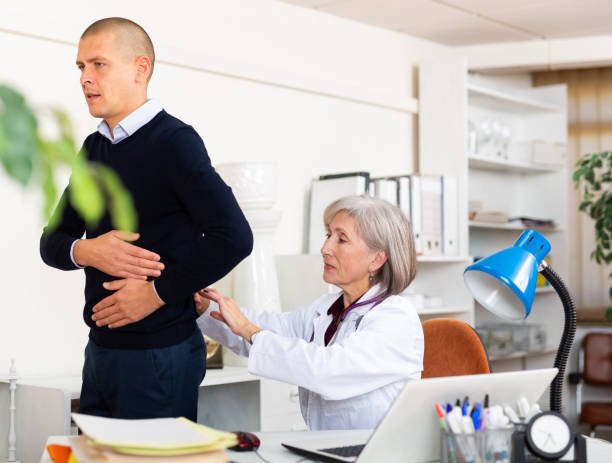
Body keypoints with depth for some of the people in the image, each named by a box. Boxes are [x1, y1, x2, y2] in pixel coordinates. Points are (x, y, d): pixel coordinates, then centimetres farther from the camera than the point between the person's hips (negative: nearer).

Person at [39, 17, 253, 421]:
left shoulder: (174, 142, -12)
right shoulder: (94, 149, 13)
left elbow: (234, 237, -23)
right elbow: (52, 242, 13)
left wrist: (158, 292, -17)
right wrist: (85, 251, -10)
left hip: (159, 353, -7)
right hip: (100, 347, 7)